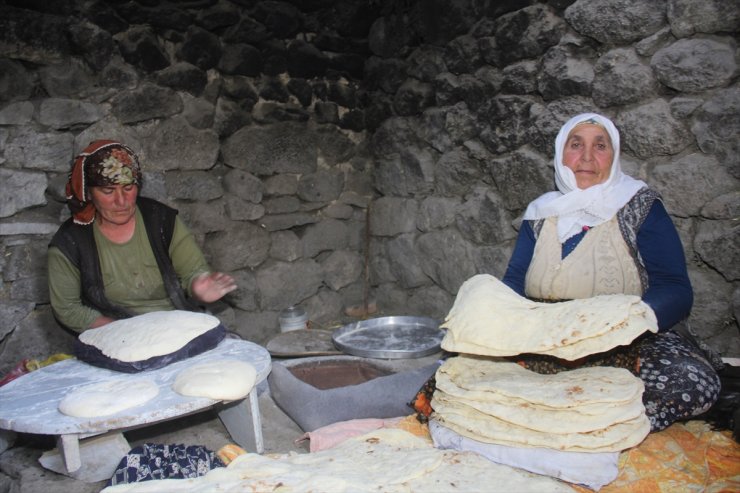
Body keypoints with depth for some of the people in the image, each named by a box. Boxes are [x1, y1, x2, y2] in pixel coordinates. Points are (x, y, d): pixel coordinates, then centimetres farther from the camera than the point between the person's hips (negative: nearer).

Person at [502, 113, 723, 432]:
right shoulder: (541, 213, 12)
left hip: (630, 343, -2)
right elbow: (513, 281, 7)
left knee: (696, 382, -31)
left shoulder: (641, 207, 2)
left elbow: (675, 291, -7)